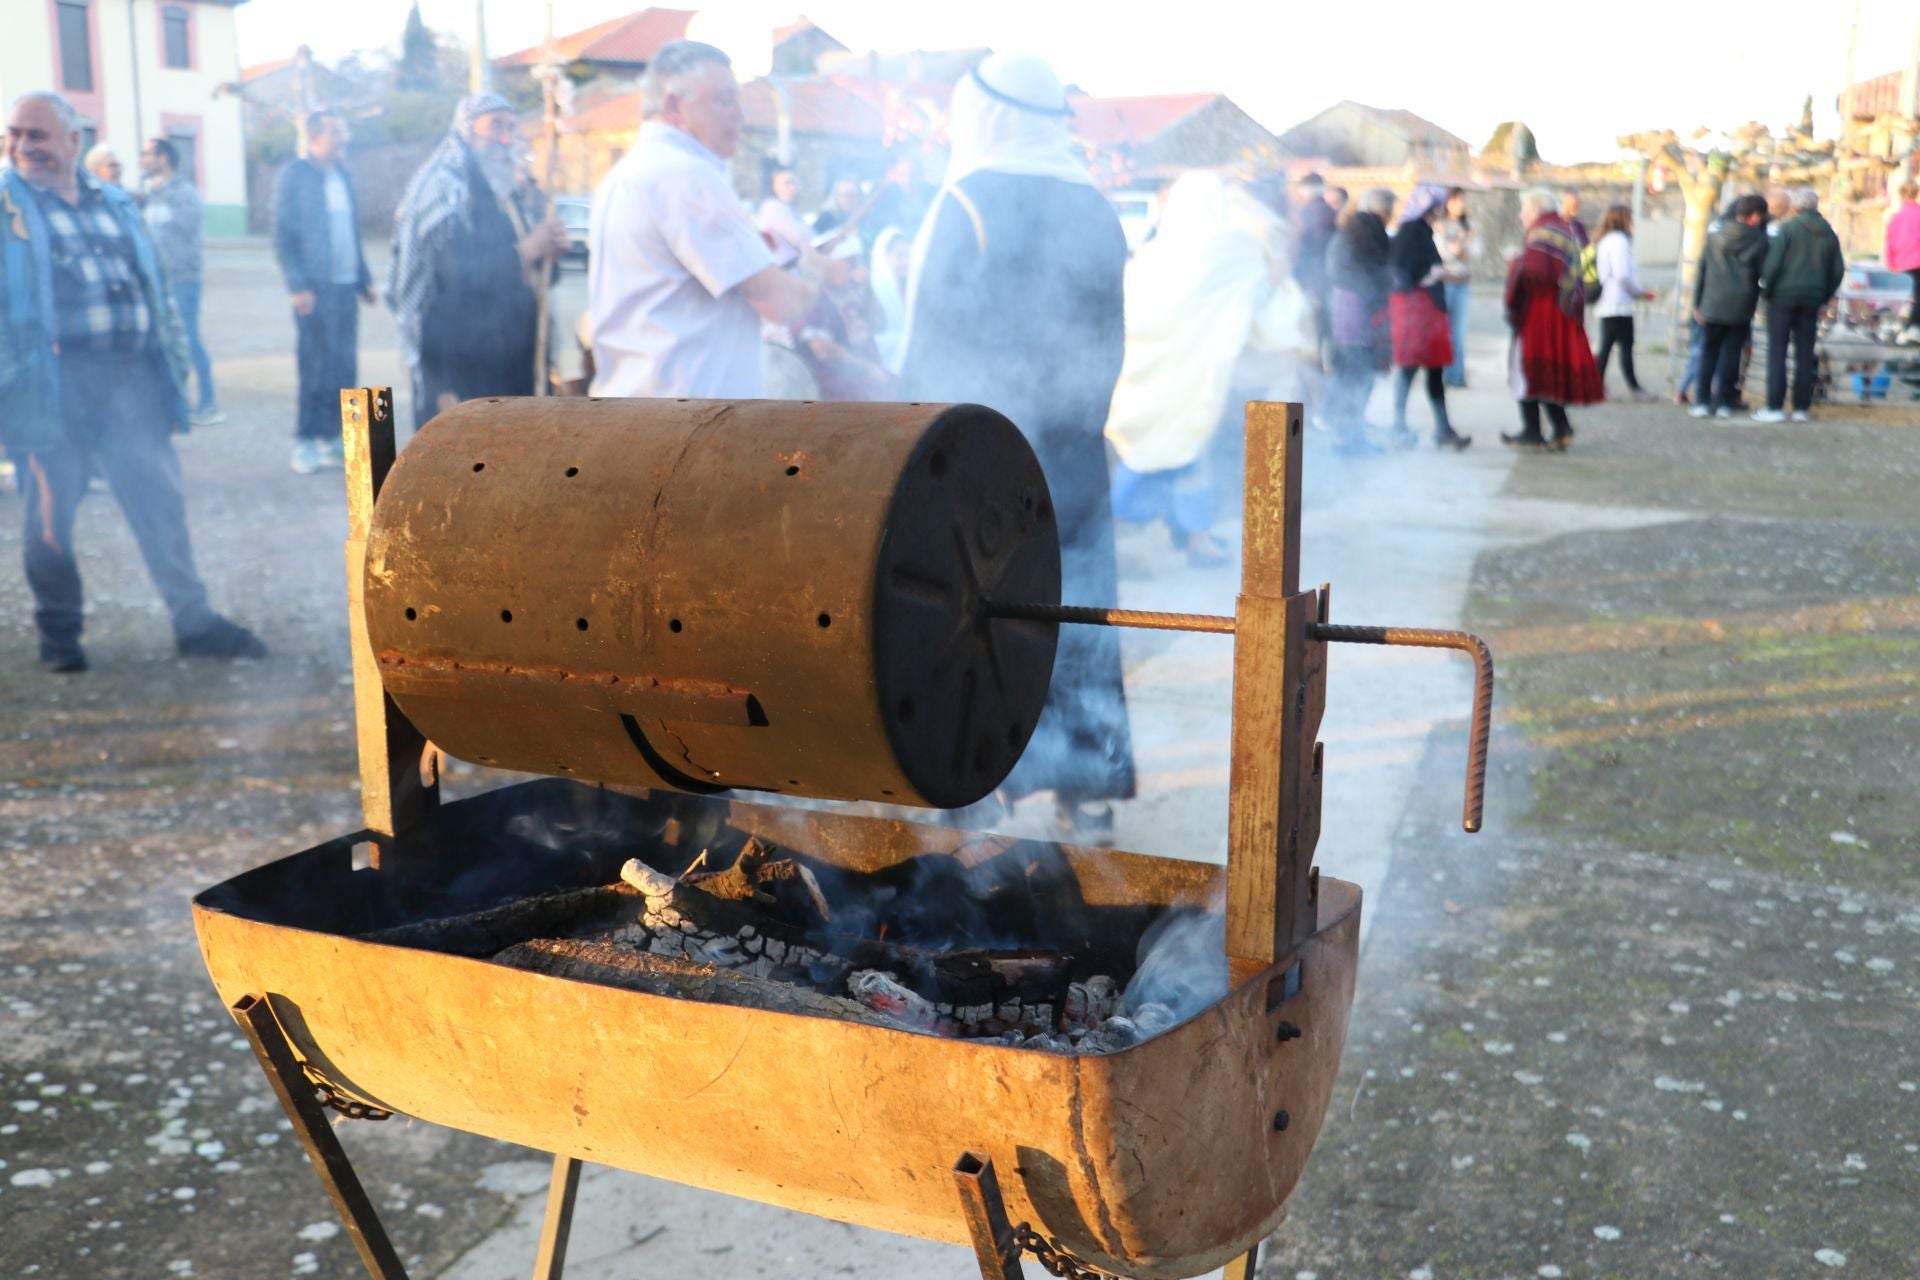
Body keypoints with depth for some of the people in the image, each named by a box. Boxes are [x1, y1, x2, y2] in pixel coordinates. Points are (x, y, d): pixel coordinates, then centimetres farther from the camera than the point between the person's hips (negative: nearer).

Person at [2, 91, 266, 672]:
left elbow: (154, 286, 20)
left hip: (130, 370, 4)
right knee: (52, 508, 4)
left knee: (160, 500, 4)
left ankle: (194, 621, 11)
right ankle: (59, 632, 19)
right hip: (55, 381, -3)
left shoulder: (113, 202, 15)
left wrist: (174, 359, 15)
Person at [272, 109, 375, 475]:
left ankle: (330, 438, 16)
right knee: (316, 367, -3)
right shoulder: (295, 176, -5)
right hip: (316, 287, -6)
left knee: (344, 368, 7)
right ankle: (305, 442, 7)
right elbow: (283, 236, -8)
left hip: (345, 284, 6)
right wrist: (298, 286, -15)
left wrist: (364, 280, 14)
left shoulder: (342, 175, 14)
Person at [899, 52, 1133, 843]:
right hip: (1073, 452, 5)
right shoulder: (1094, 207, 6)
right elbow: (1111, 339, 10)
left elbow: (933, 333, -8)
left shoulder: (969, 200, -10)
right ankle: (1091, 791, 15)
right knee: (1079, 613, 10)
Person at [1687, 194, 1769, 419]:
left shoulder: (1715, 237, 3)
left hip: (1713, 305, 1)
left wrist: (1697, 304, 9)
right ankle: (1723, 402, 3)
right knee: (1731, 353, 4)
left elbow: (1702, 271, 5)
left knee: (1708, 352, 8)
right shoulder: (1759, 240, -4)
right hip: (1741, 307, -1)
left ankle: (1702, 401, 3)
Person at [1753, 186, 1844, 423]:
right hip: (1812, 300, 5)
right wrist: (1824, 297, 18)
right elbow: (1838, 270, 11)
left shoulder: (1788, 228, -7)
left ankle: (1775, 406, -6)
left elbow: (1773, 262, -14)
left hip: (1783, 297, -5)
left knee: (1777, 351, -2)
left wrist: (1766, 290, -3)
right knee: (1805, 354, 8)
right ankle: (1801, 408, 9)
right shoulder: (1828, 234, 10)